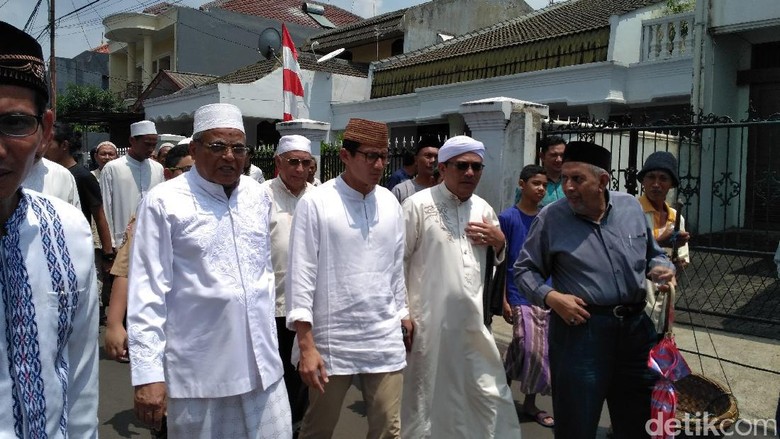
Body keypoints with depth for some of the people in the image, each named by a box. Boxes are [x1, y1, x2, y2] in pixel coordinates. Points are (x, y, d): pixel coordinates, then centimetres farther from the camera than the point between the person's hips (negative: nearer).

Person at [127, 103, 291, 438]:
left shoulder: (259, 197, 7)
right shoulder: (164, 202, -9)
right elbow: (147, 293, -10)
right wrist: (148, 373, -12)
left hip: (262, 365, 5)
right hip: (197, 372, -4)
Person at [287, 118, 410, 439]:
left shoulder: (390, 203, 5)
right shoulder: (315, 202, -9)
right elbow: (300, 274, -10)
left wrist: (403, 316, 14)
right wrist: (306, 345, -13)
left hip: (385, 340, 4)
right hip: (332, 340, -3)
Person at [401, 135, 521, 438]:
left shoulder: (484, 209, 10)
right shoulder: (418, 204, -7)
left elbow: (499, 261, 21)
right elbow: (398, 260, -6)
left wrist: (499, 241, 0)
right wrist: (401, 312, -8)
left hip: (473, 323, 5)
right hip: (430, 323, -5)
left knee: (490, 396, 11)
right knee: (428, 399, 9)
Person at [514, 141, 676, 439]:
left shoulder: (631, 207, 3)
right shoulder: (551, 218, -8)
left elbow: (652, 254, 16)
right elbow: (525, 270, -2)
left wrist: (660, 268, -6)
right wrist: (550, 297, -17)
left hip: (635, 326, 4)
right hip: (579, 329, -4)